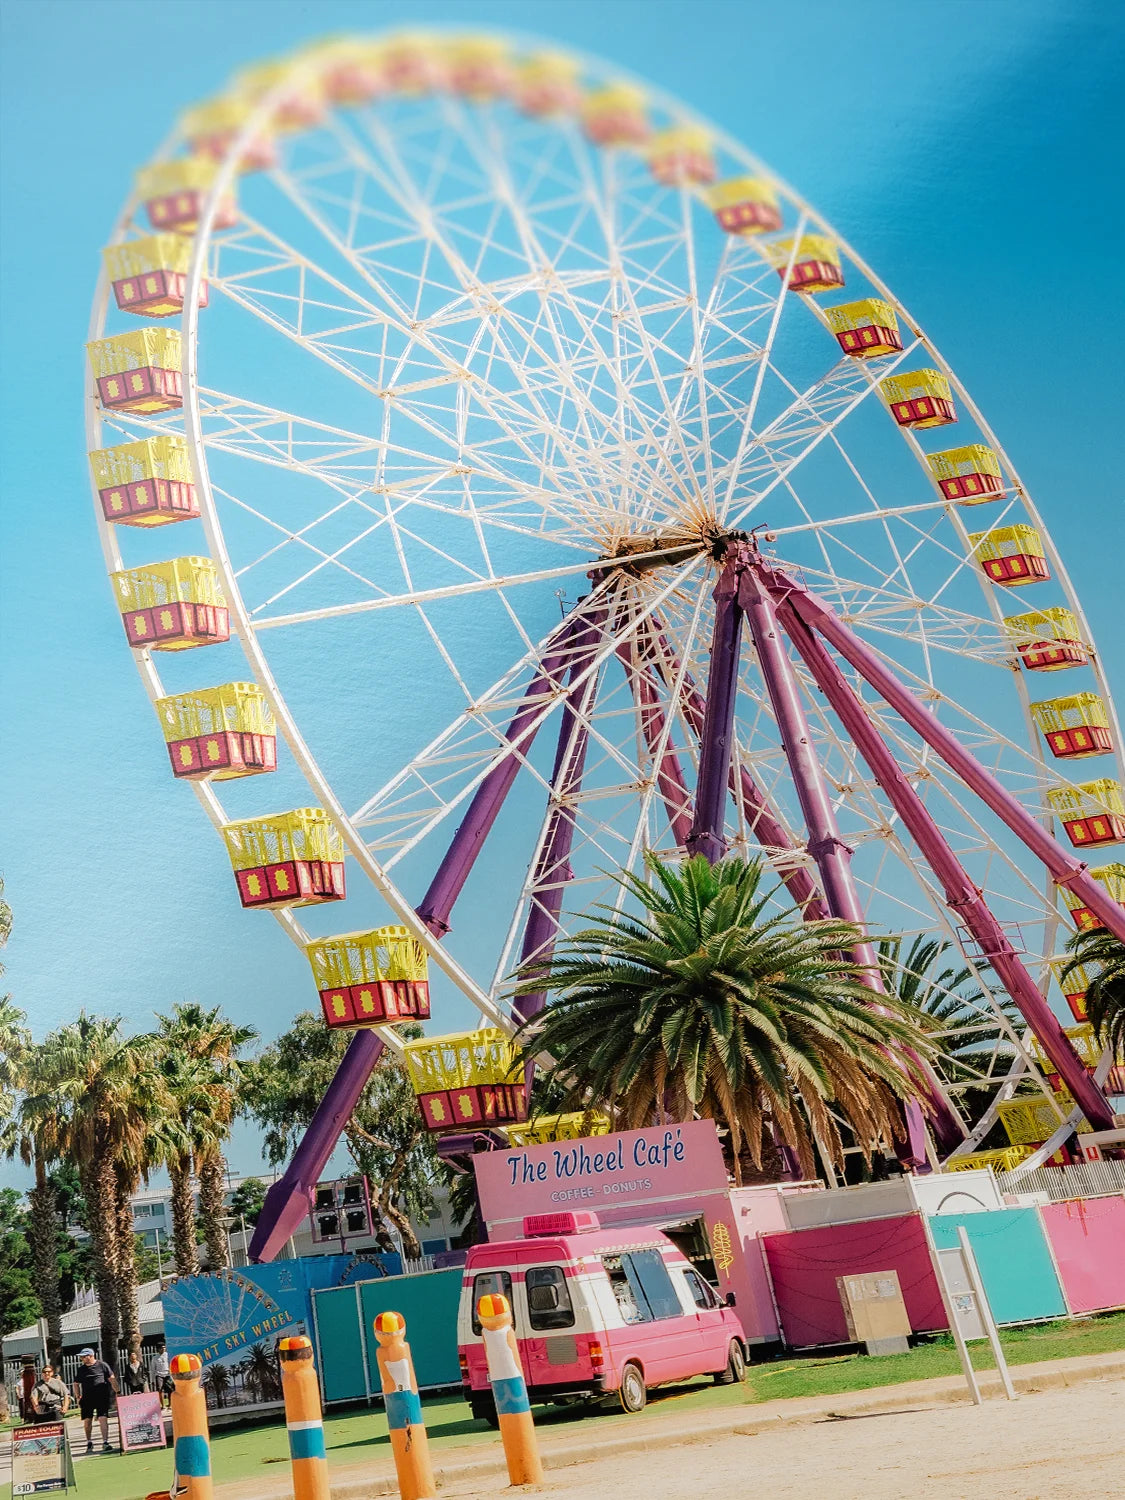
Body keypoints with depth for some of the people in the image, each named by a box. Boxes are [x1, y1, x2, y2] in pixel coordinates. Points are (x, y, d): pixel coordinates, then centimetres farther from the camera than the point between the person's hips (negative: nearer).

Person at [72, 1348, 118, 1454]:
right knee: (87, 1421, 5)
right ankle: (89, 1443, 23)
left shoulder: (102, 1365, 1)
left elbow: (112, 1379, 4)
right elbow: (76, 1384, 19)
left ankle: (105, 1442, -10)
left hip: (102, 1397, -3)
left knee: (103, 1419, -12)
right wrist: (78, 1397, 10)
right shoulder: (81, 1369, 9)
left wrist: (117, 1392, 0)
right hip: (87, 1399, 3)